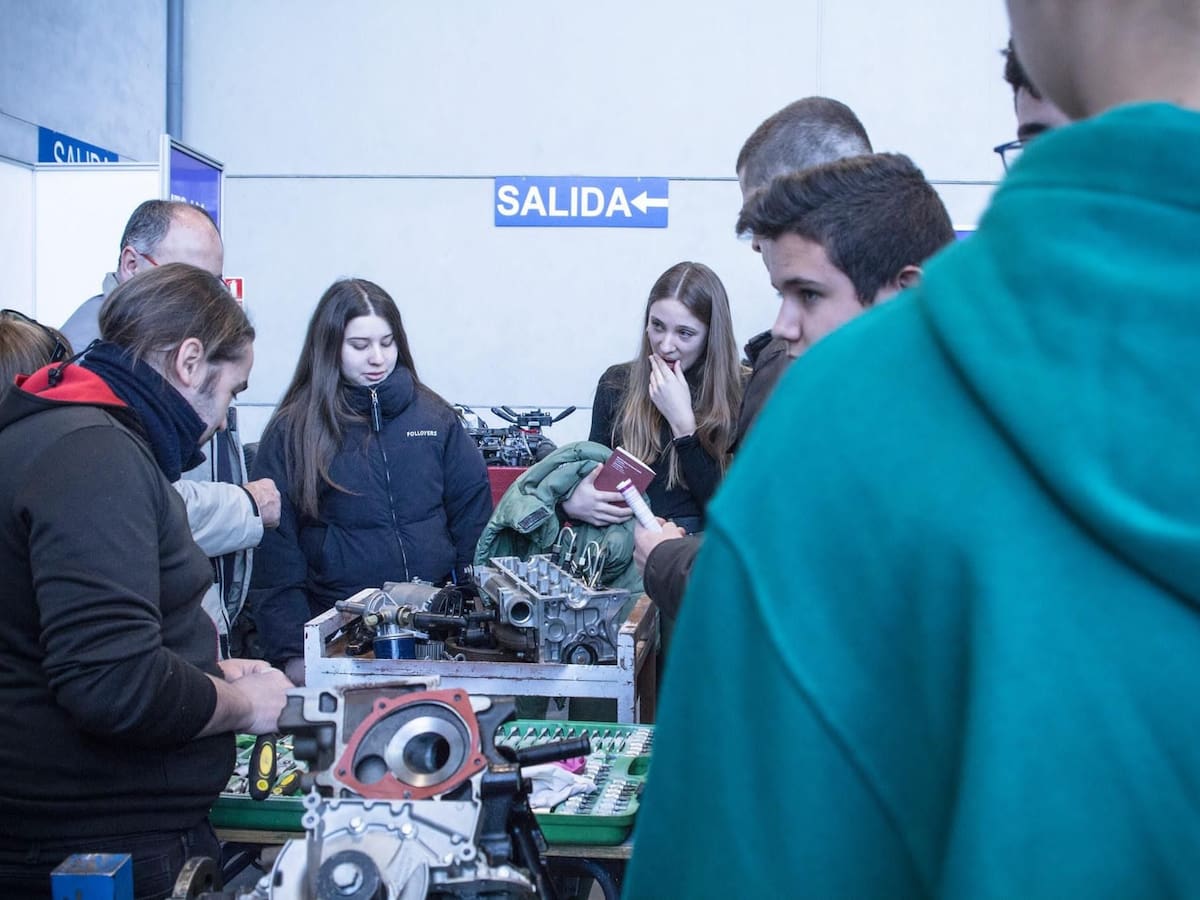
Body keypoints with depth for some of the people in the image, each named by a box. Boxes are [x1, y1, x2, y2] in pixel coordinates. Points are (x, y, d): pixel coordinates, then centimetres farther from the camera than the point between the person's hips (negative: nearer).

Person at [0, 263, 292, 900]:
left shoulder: (57, 431, 14)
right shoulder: (95, 454, -21)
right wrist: (242, 703, -12)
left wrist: (212, 674, 12)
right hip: (104, 846, -10)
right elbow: (113, 683, -29)